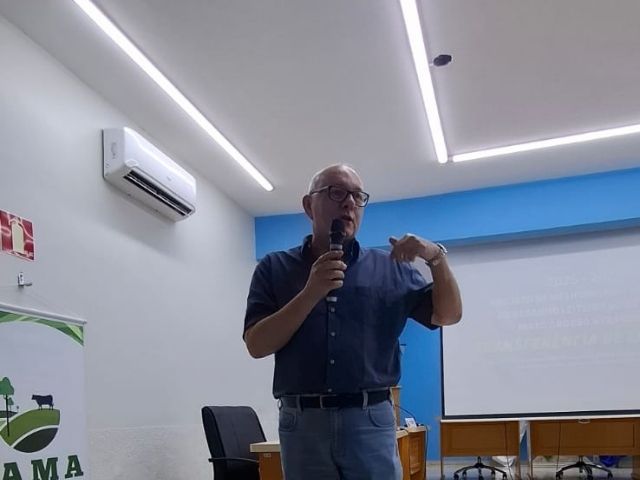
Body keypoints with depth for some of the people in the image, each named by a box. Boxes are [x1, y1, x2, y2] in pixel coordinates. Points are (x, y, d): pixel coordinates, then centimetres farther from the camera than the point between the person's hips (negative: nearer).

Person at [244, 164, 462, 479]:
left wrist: (436, 258, -9)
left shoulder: (389, 268, 8)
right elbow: (257, 345, -4)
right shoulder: (275, 268, 5)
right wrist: (311, 293, -16)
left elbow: (447, 314, 7)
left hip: (370, 421, 1)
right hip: (302, 422, 0)